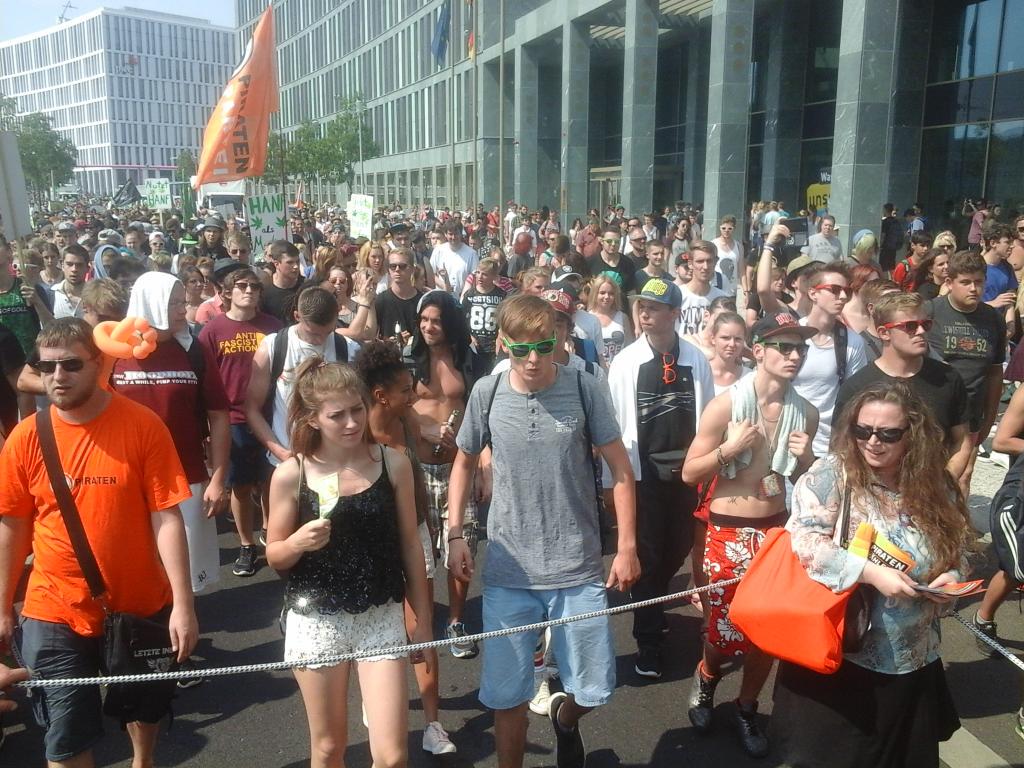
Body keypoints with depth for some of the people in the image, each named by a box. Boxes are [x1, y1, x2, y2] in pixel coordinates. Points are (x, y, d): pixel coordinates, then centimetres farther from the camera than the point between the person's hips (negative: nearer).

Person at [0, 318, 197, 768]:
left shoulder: (143, 426, -14)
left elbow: (166, 517, -14)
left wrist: (183, 603, -17)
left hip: (142, 605, 0)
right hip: (55, 612, 1)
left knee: (145, 708, 23)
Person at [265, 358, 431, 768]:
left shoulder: (392, 463, -6)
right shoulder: (290, 474, -9)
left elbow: (409, 544, 2)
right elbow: (274, 557, 1)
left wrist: (422, 617, 6)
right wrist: (298, 542, -22)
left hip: (381, 619, 0)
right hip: (316, 622, 0)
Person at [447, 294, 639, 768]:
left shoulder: (583, 388, -8)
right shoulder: (486, 393, -4)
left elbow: (619, 468, -1)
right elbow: (464, 463, 10)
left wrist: (627, 546, -3)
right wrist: (455, 534, 3)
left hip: (578, 568, 0)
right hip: (507, 571, 1)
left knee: (594, 689, 9)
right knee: (506, 694, 8)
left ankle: (564, 717, 44)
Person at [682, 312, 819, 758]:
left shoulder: (805, 413, 1)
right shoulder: (726, 404, -13)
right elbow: (689, 474, -8)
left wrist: (805, 458, -7)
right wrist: (730, 448, -22)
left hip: (776, 529, 4)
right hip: (728, 532, -4)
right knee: (726, 629, 3)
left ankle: (747, 708, 35)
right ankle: (706, 676, 39)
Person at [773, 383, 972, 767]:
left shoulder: (936, 487, 1)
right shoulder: (832, 472, -12)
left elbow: (957, 551, 14)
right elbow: (805, 538, -21)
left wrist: (952, 576, -8)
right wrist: (871, 573, -27)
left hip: (912, 660, 5)